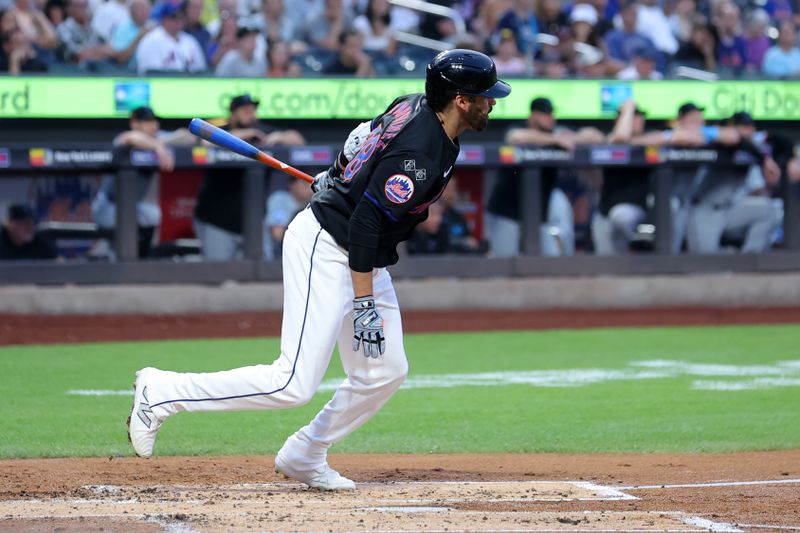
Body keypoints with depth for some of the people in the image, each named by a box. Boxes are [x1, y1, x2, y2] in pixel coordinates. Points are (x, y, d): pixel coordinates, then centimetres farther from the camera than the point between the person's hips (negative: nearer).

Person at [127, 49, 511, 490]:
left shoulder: (415, 107, 2)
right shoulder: (418, 152, -26)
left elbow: (364, 140, 20)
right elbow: (365, 225, -27)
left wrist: (337, 177, 37)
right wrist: (364, 303, -25)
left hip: (365, 259, 11)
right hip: (325, 250, -11)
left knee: (385, 372, 10)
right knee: (293, 385, -16)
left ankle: (304, 458, 21)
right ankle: (162, 391, -7)